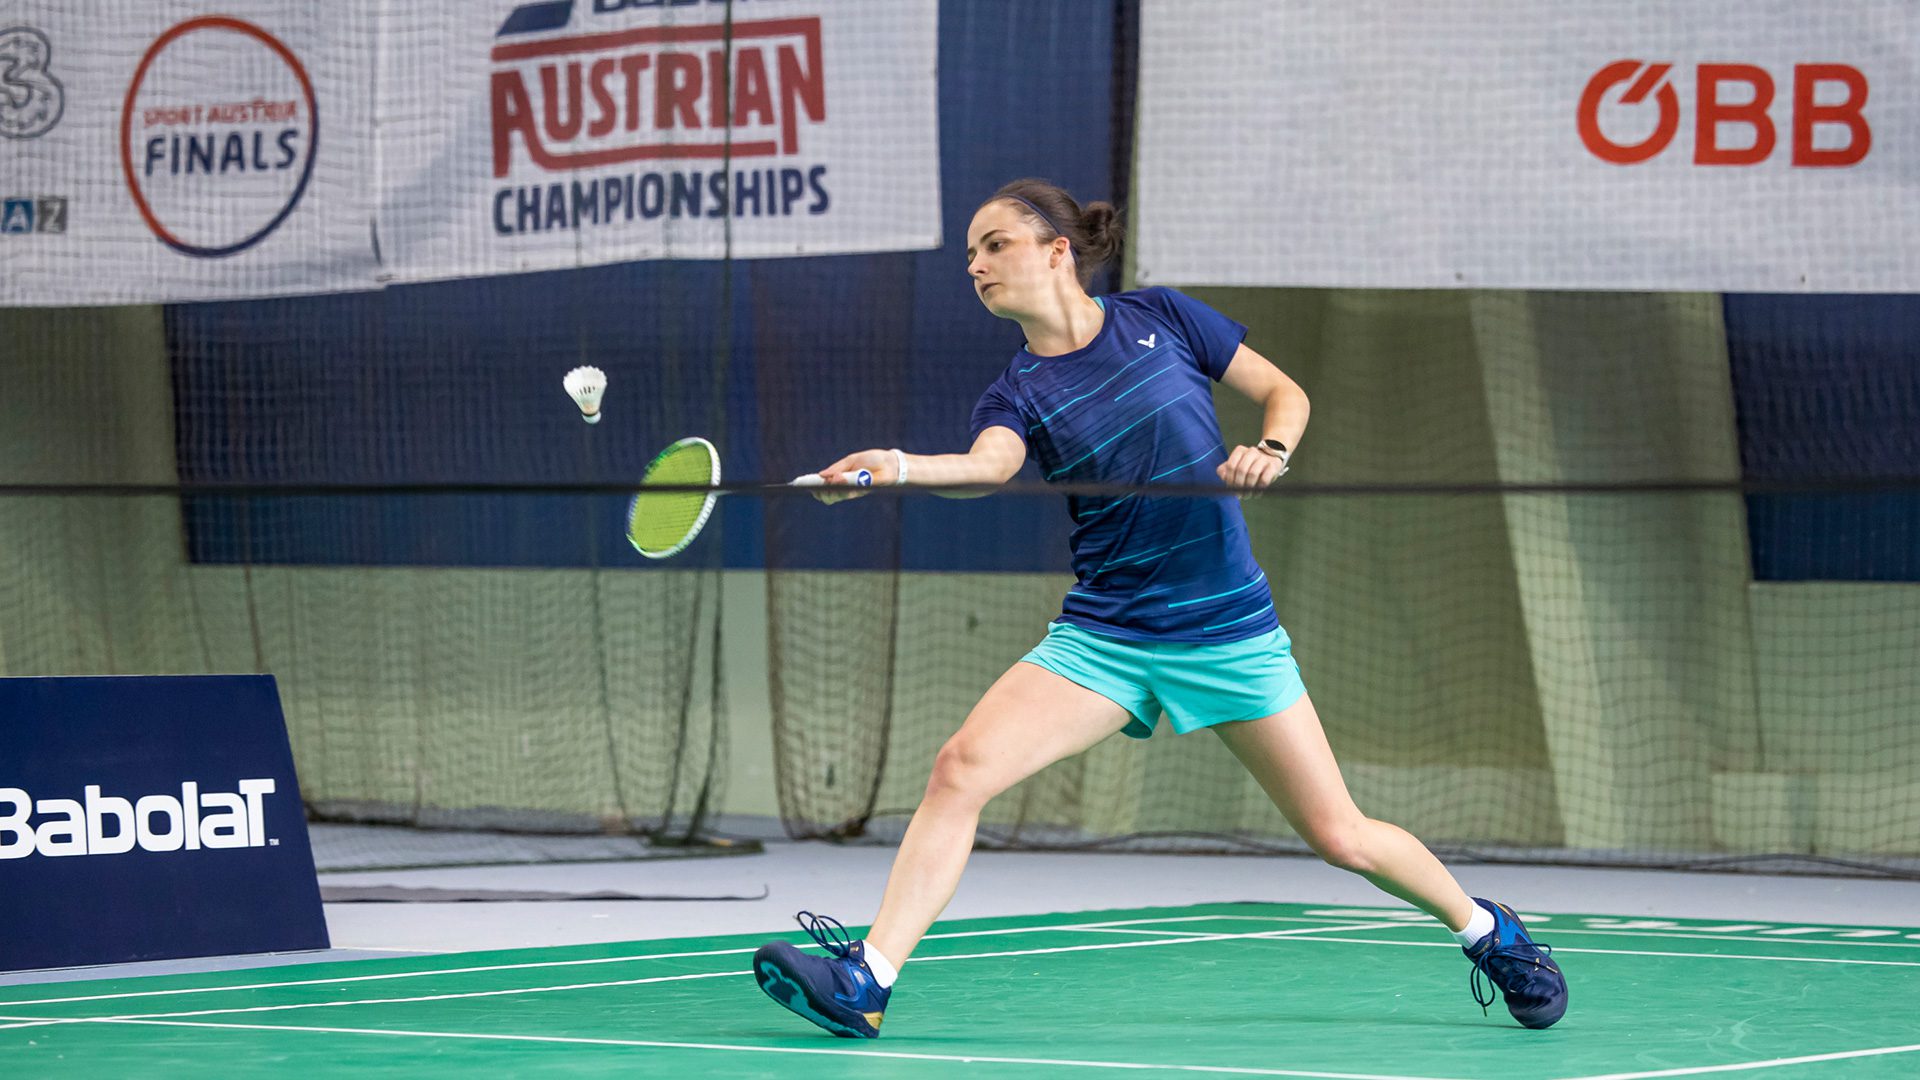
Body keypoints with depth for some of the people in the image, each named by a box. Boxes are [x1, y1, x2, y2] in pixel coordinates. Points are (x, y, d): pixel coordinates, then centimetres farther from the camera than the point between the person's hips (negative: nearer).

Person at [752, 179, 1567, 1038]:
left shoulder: (1158, 319, -1)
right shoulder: (1018, 395, -1)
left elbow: (1285, 393, 8)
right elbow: (987, 465, -24)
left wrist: (1270, 452, -14)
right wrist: (896, 468, -44)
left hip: (1228, 631, -1)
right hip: (1104, 636, 1)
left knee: (1340, 838, 2)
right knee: (960, 770, -19)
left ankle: (1485, 931, 28)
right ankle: (867, 980, -18)